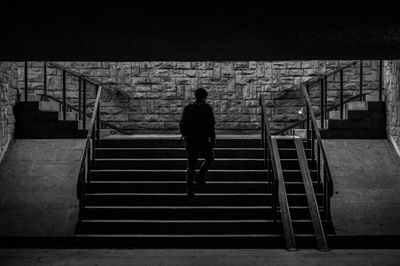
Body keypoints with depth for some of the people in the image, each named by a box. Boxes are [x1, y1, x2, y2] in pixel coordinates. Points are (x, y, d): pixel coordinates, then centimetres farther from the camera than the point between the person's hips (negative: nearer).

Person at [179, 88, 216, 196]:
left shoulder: (187, 108, 8)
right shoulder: (207, 108, -6)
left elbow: (181, 124, 11)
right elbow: (211, 125, -12)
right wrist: (213, 139, -8)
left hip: (190, 140, 4)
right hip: (203, 139, -4)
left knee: (191, 164, 9)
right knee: (209, 158, 20)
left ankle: (189, 188, 4)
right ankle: (200, 176, 4)